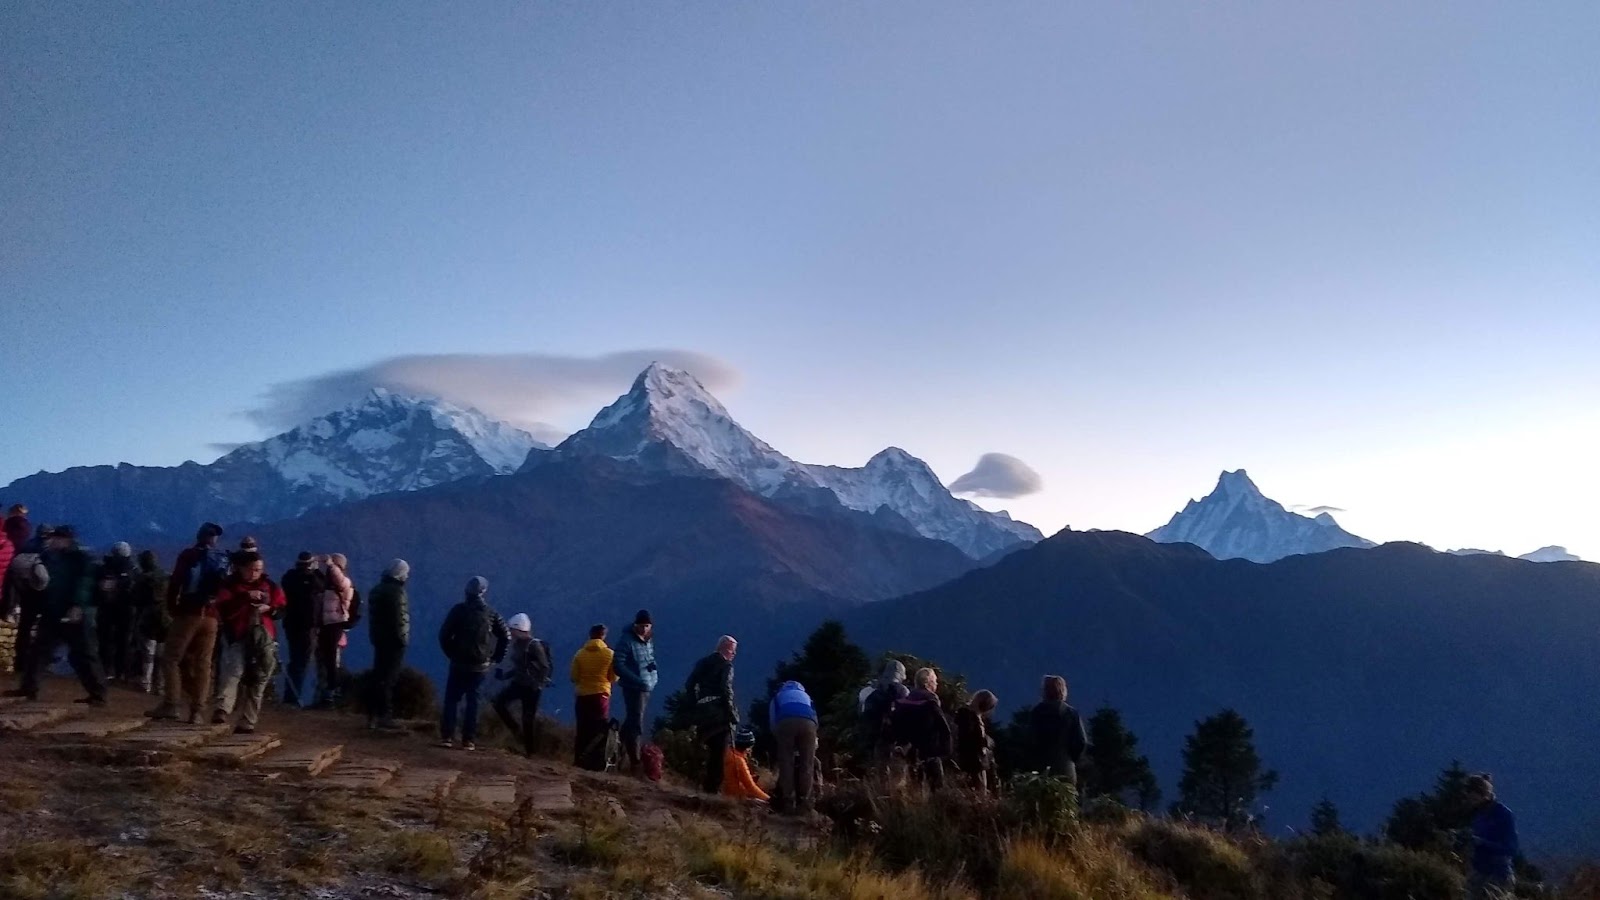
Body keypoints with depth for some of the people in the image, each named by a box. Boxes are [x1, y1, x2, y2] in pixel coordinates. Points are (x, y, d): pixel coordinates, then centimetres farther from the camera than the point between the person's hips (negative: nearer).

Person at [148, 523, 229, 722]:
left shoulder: (188, 555, 0)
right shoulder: (224, 560, 10)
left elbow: (175, 583, -4)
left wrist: (171, 607, 7)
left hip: (188, 613, -3)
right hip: (211, 617, 4)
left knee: (170, 658, 3)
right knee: (203, 664, 5)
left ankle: (170, 705, -7)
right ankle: (196, 711, 2)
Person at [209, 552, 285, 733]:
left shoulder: (270, 586, 10)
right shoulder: (230, 585, 1)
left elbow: (282, 608, 15)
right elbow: (224, 610, -13)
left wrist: (270, 609, -6)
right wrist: (245, 597, -24)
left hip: (264, 639, 4)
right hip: (237, 637, -4)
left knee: (257, 683, 5)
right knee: (232, 673, -25)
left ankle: (246, 724, 10)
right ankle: (221, 712, -36)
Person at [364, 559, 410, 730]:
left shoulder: (377, 590, 13)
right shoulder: (397, 592, -15)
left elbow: (372, 616, 16)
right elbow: (400, 619, -19)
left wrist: (374, 636, 19)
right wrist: (403, 639, -12)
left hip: (378, 639, 9)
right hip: (394, 641, -9)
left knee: (378, 676, 13)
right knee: (388, 679, -5)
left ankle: (372, 715, 17)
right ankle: (384, 716, -3)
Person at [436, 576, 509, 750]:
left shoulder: (458, 610, -5)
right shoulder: (491, 614, -1)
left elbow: (444, 634, -8)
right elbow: (506, 636, -3)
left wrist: (450, 653, 5)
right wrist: (495, 658, 5)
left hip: (459, 663, -1)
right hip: (480, 666, 1)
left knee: (451, 700, 8)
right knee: (473, 703, 6)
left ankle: (447, 737, 2)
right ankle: (469, 741, 4)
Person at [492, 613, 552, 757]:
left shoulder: (535, 645, -17)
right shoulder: (517, 644, 8)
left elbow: (544, 667, -18)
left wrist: (538, 685, -23)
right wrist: (504, 674, 10)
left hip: (532, 687, -8)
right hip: (518, 683, 8)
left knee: (528, 719, -3)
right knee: (499, 701, -6)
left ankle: (529, 751, 7)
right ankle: (517, 729, 8)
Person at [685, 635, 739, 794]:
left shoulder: (702, 663, 14)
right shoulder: (726, 666, -5)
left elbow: (689, 685, 10)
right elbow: (726, 690, -16)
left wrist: (693, 708, 13)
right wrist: (732, 714, -10)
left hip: (702, 712, 6)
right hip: (719, 713, -6)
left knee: (708, 749, 17)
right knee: (719, 751, 1)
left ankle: (707, 784, 18)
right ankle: (714, 786, 0)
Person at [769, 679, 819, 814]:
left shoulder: (777, 696, 37)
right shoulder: (805, 696, 43)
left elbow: (773, 722, 28)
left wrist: (777, 741, 35)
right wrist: (813, 745, 46)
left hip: (785, 721, -1)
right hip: (807, 721, 1)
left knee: (786, 763, 4)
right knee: (807, 764, 7)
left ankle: (788, 803, -2)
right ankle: (804, 803, 3)